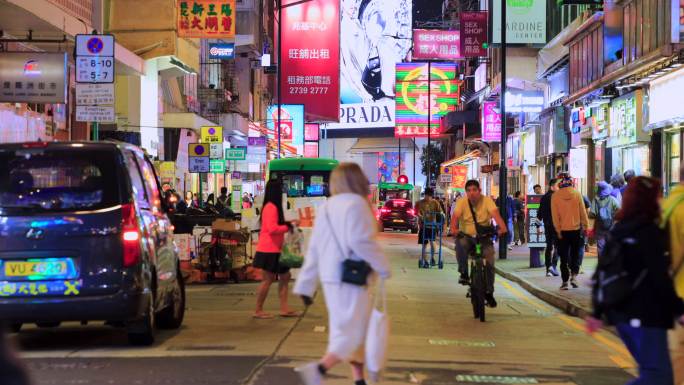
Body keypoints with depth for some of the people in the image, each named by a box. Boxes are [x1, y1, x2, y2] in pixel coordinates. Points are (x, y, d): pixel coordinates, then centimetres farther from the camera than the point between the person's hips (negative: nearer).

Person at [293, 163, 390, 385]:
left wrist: (306, 286, 14)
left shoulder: (326, 208, 14)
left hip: (331, 278, 8)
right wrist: (383, 266, -11)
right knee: (352, 333, -7)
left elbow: (314, 249, 13)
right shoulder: (356, 203, -10)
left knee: (352, 331, 18)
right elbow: (360, 240, -23)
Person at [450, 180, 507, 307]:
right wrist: (454, 229, -44)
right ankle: (464, 273, -15)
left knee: (489, 261, -15)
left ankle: (489, 292, 4)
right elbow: (455, 216, -23)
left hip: (484, 236, 0)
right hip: (466, 236, 0)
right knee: (460, 244, -35)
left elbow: (495, 214, -25)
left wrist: (502, 227, -44)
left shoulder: (487, 200, -9)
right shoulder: (462, 202, -7)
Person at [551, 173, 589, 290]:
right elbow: (583, 212, -1)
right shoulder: (577, 194, -6)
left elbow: (555, 215, -7)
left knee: (564, 257, 6)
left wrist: (558, 230, -3)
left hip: (563, 230, -1)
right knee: (575, 254, 14)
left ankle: (565, 281, 5)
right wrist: (585, 226, 8)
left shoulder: (555, 196, -8)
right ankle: (574, 275, -1)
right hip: (576, 229, 1)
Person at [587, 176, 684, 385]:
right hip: (646, 315, -9)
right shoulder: (650, 233, -13)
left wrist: (598, 312, 20)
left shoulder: (617, 232, 12)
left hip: (620, 313, 9)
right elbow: (660, 278, -18)